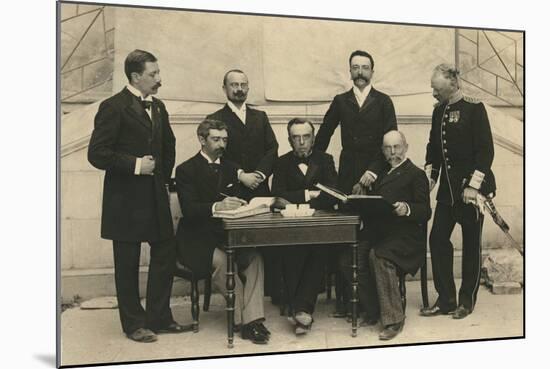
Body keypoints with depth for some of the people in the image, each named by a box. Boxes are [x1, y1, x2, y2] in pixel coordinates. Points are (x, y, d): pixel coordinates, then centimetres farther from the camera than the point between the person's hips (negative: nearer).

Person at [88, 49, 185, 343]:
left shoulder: (158, 107, 11)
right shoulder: (113, 107, -11)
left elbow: (168, 145, 24)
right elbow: (97, 154, -16)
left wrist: (163, 175, 14)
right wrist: (135, 164, -18)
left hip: (156, 196, 7)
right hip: (126, 199, -7)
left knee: (165, 254, 9)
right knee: (127, 262, 5)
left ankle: (159, 318, 23)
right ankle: (134, 324, 19)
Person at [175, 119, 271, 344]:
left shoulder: (231, 168, 16)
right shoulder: (186, 170, -2)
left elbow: (239, 201, 12)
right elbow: (188, 209, -16)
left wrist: (240, 206, -14)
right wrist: (216, 206, -34)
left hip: (226, 234, 5)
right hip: (197, 239, -4)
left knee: (254, 257, -23)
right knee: (221, 260, -32)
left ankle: (252, 319, -26)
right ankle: (242, 319, -19)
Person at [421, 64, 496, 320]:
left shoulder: (474, 109, -10)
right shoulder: (439, 111, 8)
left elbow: (486, 150, -13)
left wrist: (473, 186, -18)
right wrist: (429, 177, 6)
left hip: (472, 187, -6)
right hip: (448, 188, 6)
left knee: (471, 243, 4)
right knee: (437, 239, 2)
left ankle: (467, 301, 18)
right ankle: (445, 300, 12)